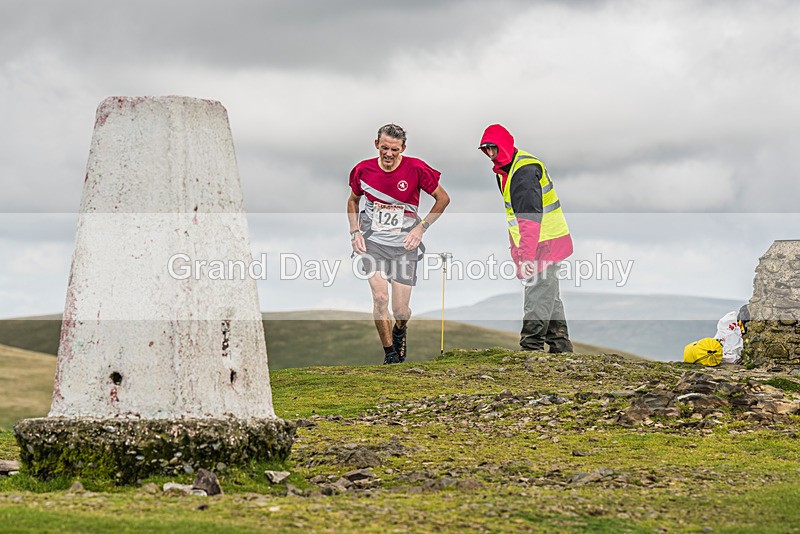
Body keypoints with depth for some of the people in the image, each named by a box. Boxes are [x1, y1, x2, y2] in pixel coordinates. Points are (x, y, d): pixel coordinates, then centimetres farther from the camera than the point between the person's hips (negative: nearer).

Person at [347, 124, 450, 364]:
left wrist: (421, 227, -7)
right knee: (380, 297, -18)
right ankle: (389, 354, 0)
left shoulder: (416, 169, -12)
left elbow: (443, 199, 1)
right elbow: (353, 201, 15)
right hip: (372, 241, 1)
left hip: (404, 244, -1)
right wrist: (355, 231, 2)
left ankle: (399, 331, 36)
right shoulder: (363, 170, -5)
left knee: (401, 311, -2)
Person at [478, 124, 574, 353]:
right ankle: (560, 346, 24)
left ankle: (531, 347, -5)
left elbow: (530, 217, -27)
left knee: (537, 298, -8)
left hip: (544, 245, -11)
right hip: (546, 245, 11)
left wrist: (526, 256, -31)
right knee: (549, 297, 16)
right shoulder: (504, 170, 12)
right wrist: (517, 250, 20)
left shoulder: (525, 170, -21)